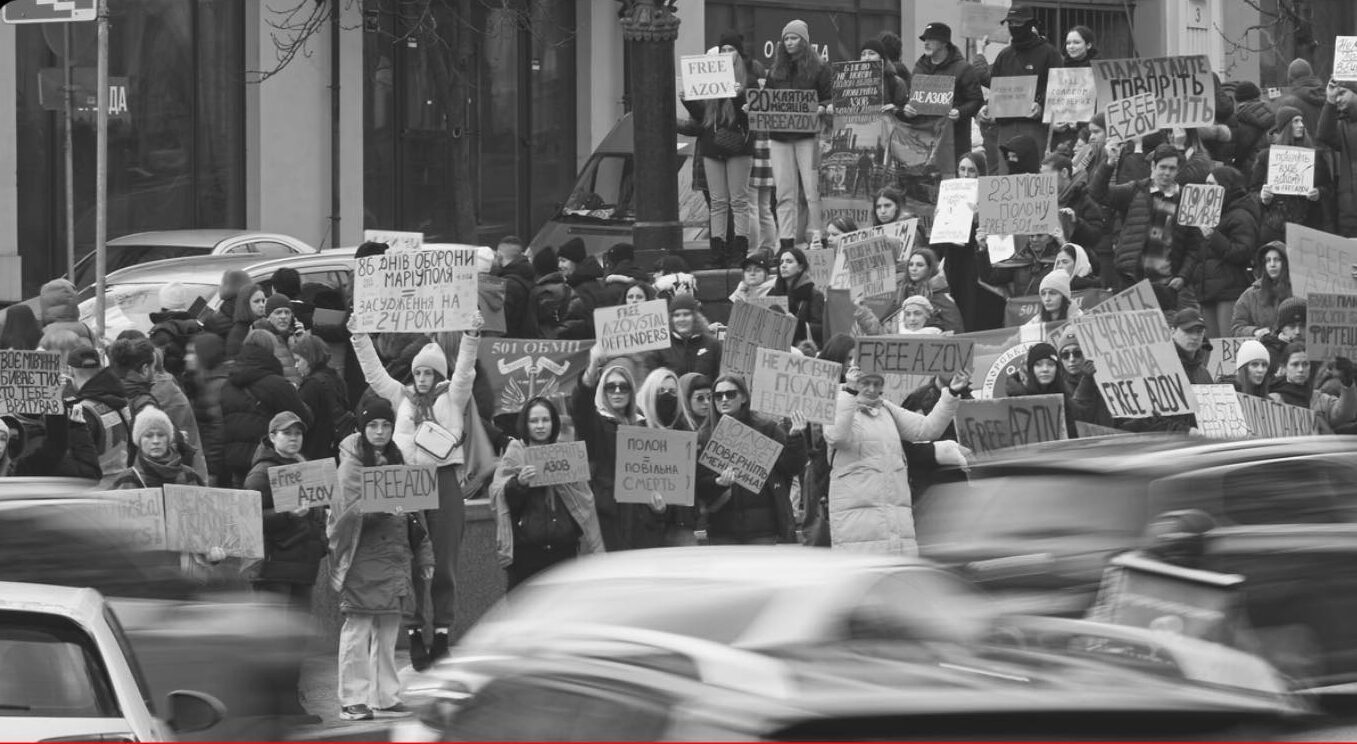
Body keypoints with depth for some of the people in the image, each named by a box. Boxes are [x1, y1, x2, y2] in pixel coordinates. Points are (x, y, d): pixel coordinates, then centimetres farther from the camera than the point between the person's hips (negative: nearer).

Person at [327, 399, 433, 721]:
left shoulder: (396, 462, 15)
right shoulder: (352, 465, -5)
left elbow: (414, 513, 18)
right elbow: (351, 511, -15)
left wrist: (424, 556, 16)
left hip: (395, 556, 6)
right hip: (362, 558, -6)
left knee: (388, 628, 9)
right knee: (358, 628, -6)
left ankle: (385, 695, 16)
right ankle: (353, 700, -5)